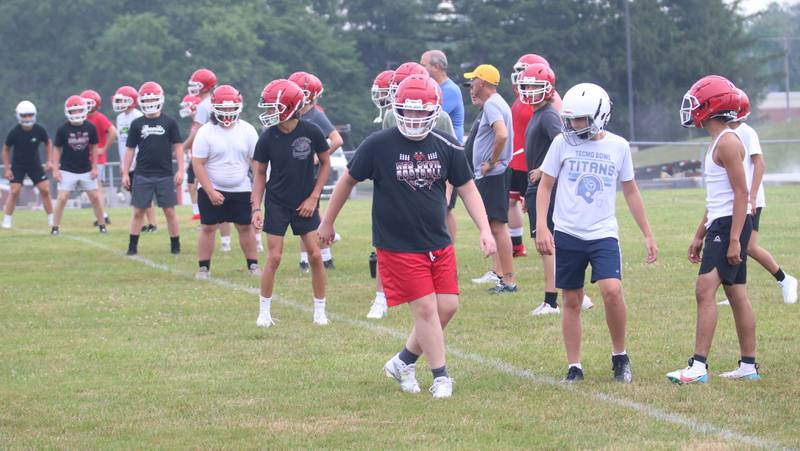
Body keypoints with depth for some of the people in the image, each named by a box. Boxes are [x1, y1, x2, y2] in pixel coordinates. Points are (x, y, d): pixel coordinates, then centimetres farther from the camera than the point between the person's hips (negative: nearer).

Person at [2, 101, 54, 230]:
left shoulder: (39, 130, -16)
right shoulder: (14, 132, -20)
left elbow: (48, 143, 4)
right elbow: (6, 149, -5)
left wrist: (49, 161, -3)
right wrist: (7, 169, -8)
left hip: (35, 164, 2)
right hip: (18, 165, -2)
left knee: (45, 190, -3)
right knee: (14, 191, -11)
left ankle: (51, 219, 8)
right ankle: (7, 220, -1)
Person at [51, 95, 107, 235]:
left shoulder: (90, 128, -6)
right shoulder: (63, 129, -10)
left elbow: (94, 148, 4)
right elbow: (57, 149, -2)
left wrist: (94, 167, 3)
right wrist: (55, 169, -5)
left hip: (86, 170, 2)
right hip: (67, 170, -2)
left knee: (95, 197, 3)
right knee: (62, 198, -7)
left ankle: (102, 225, 16)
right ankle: (55, 227, 2)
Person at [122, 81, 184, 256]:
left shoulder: (169, 123, 1)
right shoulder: (137, 124, 5)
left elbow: (178, 147, 3)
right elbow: (130, 149, 9)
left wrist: (180, 170, -4)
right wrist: (125, 173, 5)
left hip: (165, 175, -1)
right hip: (142, 175, 1)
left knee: (170, 211, 3)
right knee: (138, 212, 3)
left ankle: (175, 246, 11)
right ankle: (132, 246, 9)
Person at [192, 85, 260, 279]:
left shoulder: (247, 130, -2)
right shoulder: (205, 132, -10)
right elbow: (198, 164, -11)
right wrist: (211, 192, -16)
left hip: (241, 190, 2)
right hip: (212, 190, -2)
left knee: (245, 226, 5)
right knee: (207, 227, 0)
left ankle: (253, 264, 16)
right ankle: (203, 268, 7)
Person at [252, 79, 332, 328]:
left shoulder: (311, 132, -13)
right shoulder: (268, 138, -10)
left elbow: (325, 164, 0)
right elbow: (260, 173, 1)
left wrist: (313, 197, -5)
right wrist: (256, 208, -5)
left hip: (305, 203, 0)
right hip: (277, 202, 0)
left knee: (315, 255, -2)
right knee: (274, 257, -3)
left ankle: (320, 310, 12)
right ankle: (264, 311, 9)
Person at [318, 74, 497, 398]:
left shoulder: (446, 147, -1)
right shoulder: (378, 146, -11)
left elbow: (467, 190, 8)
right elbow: (348, 180, 3)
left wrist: (484, 229, -4)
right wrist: (328, 222, 11)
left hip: (438, 243, 5)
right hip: (397, 246, -5)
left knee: (447, 307, 3)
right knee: (425, 308, -7)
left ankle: (404, 362, 22)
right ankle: (440, 376, 6)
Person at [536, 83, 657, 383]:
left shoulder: (618, 146, 3)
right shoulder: (562, 143, 0)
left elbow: (631, 192, 12)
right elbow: (545, 186, 5)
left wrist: (648, 235, 12)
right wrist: (541, 227, -6)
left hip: (603, 234, -1)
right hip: (567, 234, 1)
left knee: (612, 291, -18)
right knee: (572, 301, 4)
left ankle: (620, 356, 0)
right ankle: (574, 367, 14)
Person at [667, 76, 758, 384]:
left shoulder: (727, 143, -14)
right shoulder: (717, 143, 17)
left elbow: (741, 193, -18)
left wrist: (734, 239, -22)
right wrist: (699, 236, 25)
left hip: (730, 224, -11)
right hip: (719, 225, 11)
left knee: (705, 290, -16)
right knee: (737, 295, 12)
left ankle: (699, 366, -21)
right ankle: (749, 365, 16)